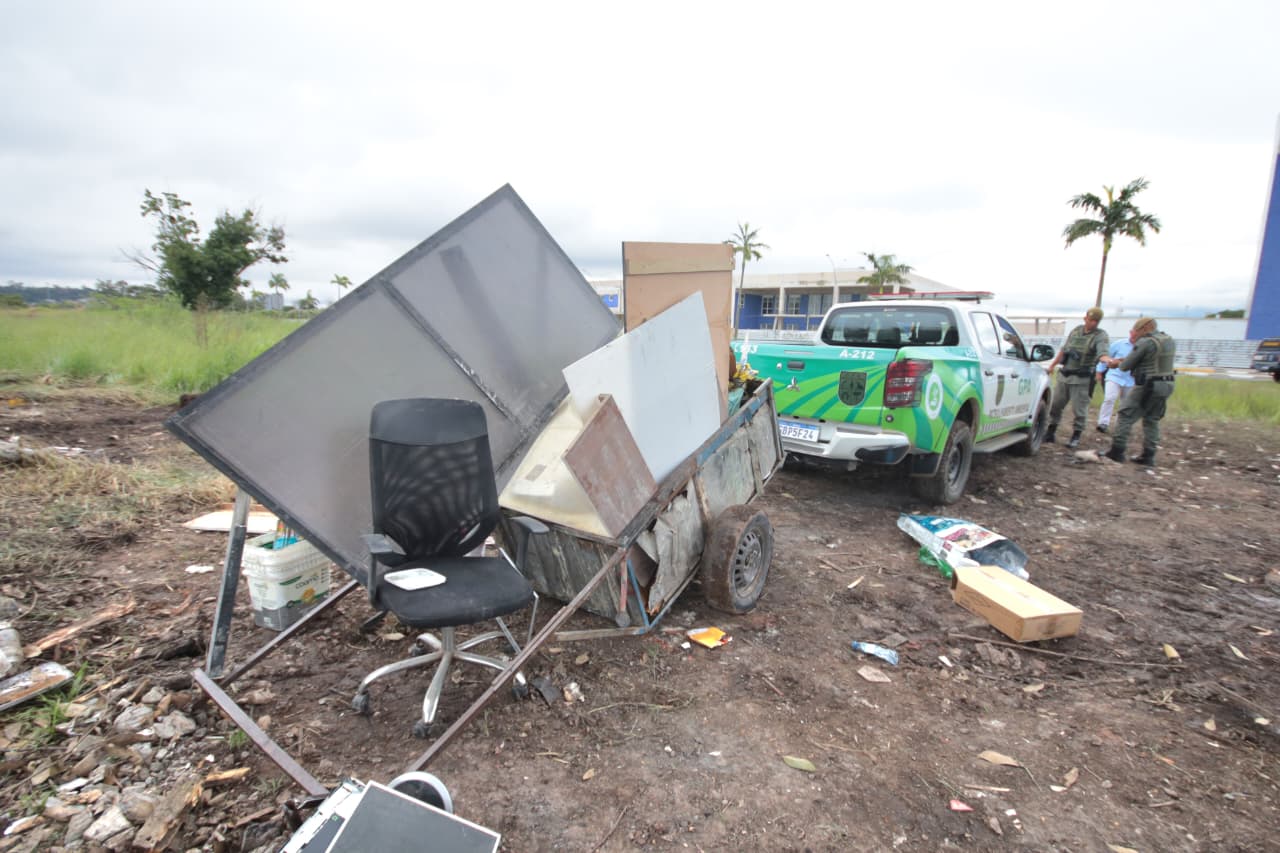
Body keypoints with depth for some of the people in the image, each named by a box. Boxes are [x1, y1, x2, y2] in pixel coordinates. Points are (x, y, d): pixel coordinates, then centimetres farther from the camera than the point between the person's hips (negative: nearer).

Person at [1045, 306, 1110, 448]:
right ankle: (1051, 432, 24)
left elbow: (1103, 352, -25)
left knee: (1079, 409, -2)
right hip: (1064, 375, 5)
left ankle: (1076, 437, 10)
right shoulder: (1076, 331, 11)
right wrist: (1053, 365, 21)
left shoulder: (1100, 336, -6)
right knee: (1055, 404, 10)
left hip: (1082, 379, -5)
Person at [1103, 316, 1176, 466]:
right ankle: (1148, 455, 14)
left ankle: (1117, 452, -2)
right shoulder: (1170, 341, 13)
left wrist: (1119, 363, 14)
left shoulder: (1145, 343, -14)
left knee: (1125, 417, 0)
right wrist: (1122, 360, 17)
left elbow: (1126, 366, -10)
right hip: (1166, 386, 8)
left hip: (1147, 386, -8)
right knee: (1152, 421, 14)